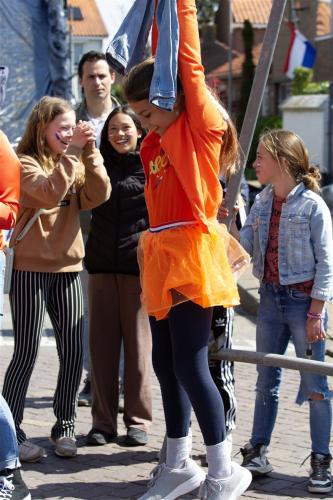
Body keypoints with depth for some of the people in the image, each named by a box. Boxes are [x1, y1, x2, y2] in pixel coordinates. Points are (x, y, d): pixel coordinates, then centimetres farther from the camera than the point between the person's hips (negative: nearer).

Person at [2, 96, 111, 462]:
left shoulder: (74, 165, 13)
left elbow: (98, 195, -3)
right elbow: (48, 194, -24)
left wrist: (89, 152, -11)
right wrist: (71, 154, -23)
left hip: (67, 267, 6)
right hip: (30, 267, -6)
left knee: (73, 351, 4)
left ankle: (65, 426, 16)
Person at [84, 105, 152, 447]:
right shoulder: (100, 163, 11)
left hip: (138, 265, -3)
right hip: (102, 265, 4)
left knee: (138, 344, 3)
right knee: (102, 345, 5)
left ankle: (138, 420, 12)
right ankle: (103, 420, 12)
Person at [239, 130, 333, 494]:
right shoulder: (262, 203, 7)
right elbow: (244, 247, 3)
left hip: (303, 299, -6)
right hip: (270, 299, 6)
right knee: (266, 381, 12)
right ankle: (257, 452, 20)